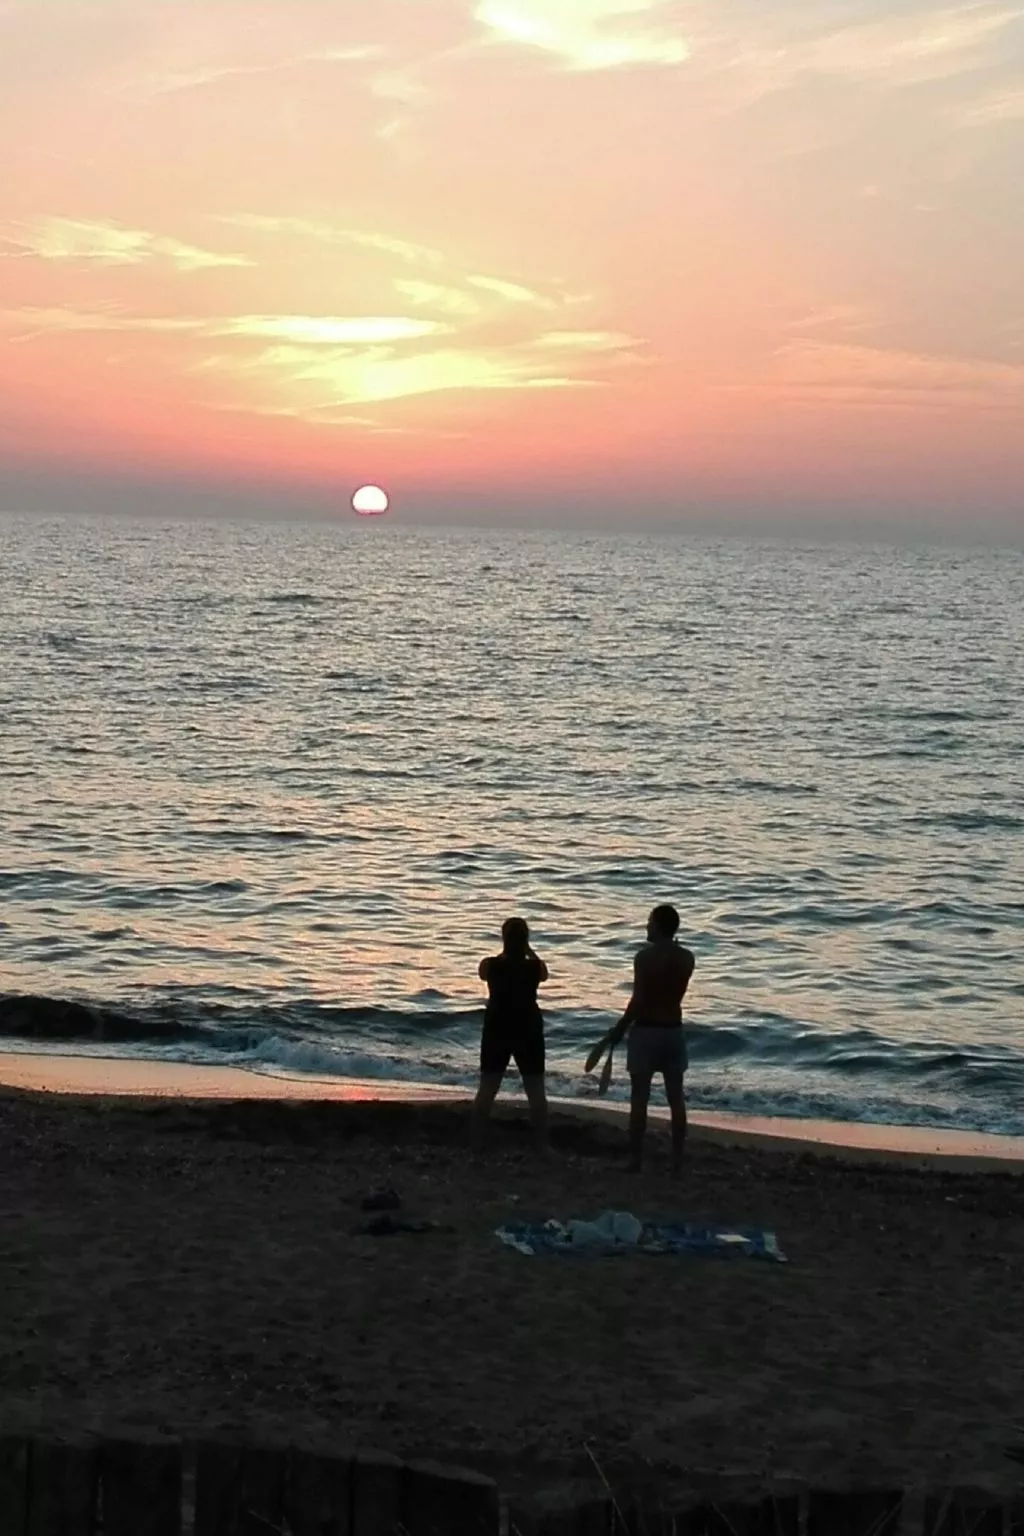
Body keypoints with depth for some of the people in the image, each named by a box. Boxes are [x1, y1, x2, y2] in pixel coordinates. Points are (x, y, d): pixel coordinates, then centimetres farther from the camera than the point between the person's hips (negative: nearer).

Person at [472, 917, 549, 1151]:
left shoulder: (490, 965, -10)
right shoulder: (535, 967, -10)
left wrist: (505, 953, 13)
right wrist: (527, 951, 10)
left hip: (497, 1030, 1)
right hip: (528, 1031, -1)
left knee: (487, 1090, 9)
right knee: (536, 1091, 7)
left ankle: (476, 1144, 9)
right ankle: (542, 1146, 7)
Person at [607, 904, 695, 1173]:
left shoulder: (645, 956, -14)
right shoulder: (687, 958, 2)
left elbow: (638, 1000, -18)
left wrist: (619, 1030, -7)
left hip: (646, 1030, -5)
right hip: (674, 1031, 5)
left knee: (639, 1097, 1)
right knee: (676, 1097, 10)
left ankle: (636, 1159, 3)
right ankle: (677, 1159, 11)